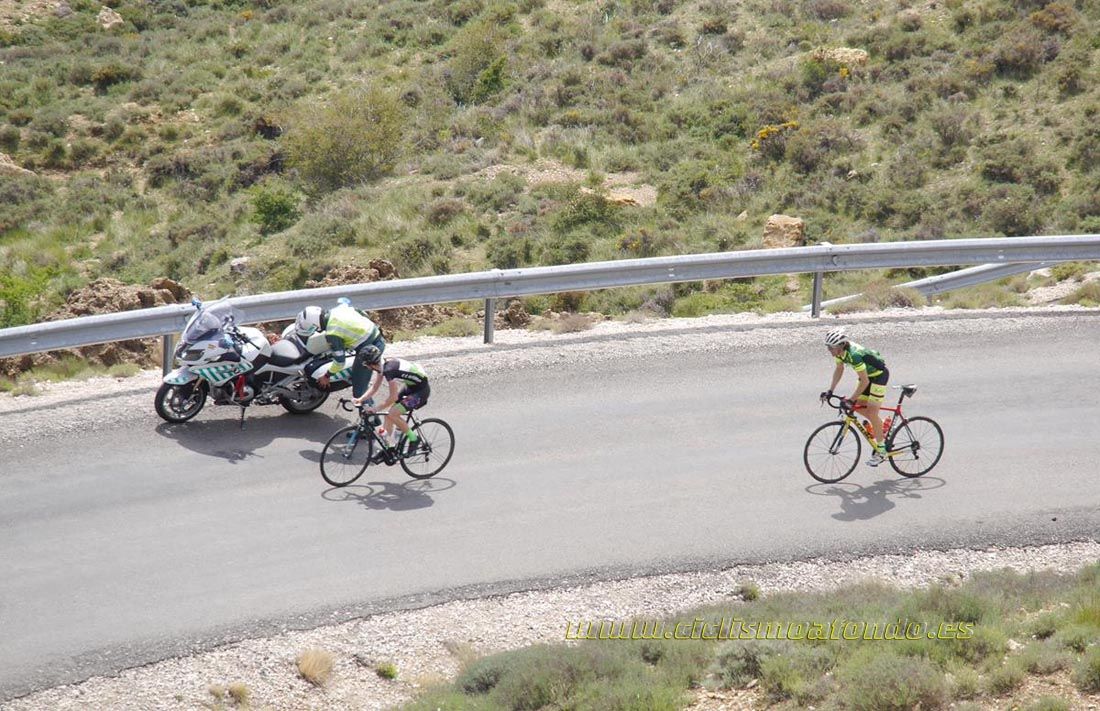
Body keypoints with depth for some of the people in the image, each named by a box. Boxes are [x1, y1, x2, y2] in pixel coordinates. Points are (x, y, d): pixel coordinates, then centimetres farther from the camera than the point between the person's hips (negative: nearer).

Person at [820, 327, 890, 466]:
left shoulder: (854, 355, -36)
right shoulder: (840, 351, -12)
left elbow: (864, 381, -33)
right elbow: (839, 370, 5)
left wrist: (851, 399, -30)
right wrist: (830, 390, 0)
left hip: (879, 374, -9)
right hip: (868, 374, 9)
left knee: (871, 412, -11)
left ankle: (881, 450, -2)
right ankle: (879, 425, 28)